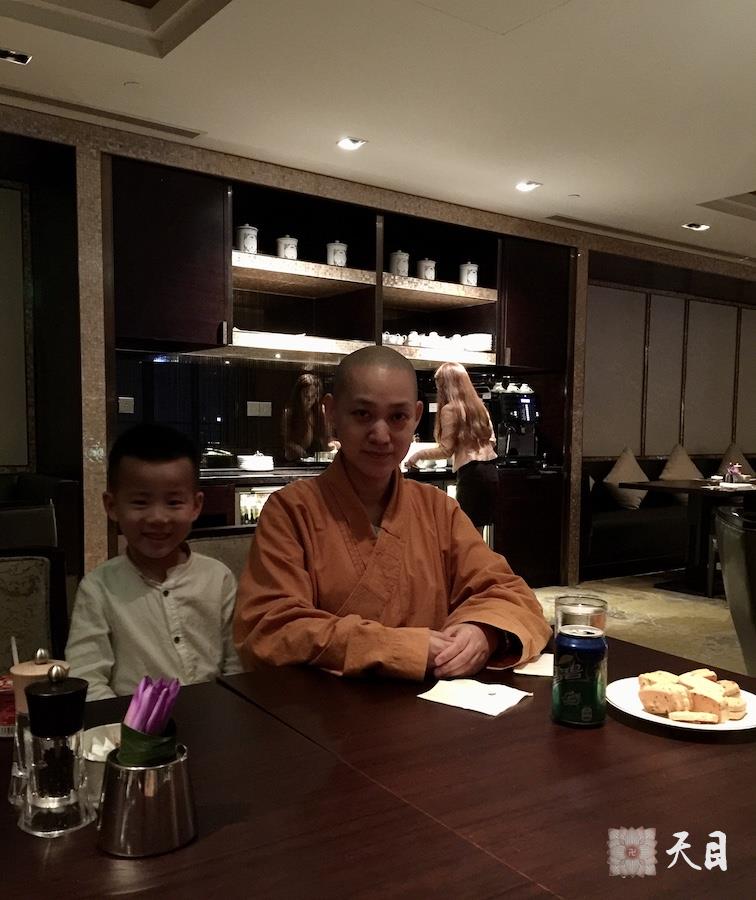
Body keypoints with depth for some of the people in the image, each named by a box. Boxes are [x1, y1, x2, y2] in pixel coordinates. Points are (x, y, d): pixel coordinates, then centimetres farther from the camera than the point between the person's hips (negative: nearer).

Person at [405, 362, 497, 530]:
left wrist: (419, 454, 4)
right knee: (477, 530, 12)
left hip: (471, 473, -8)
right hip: (490, 471, 8)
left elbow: (446, 450, -8)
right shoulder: (479, 405, 15)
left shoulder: (450, 409, -6)